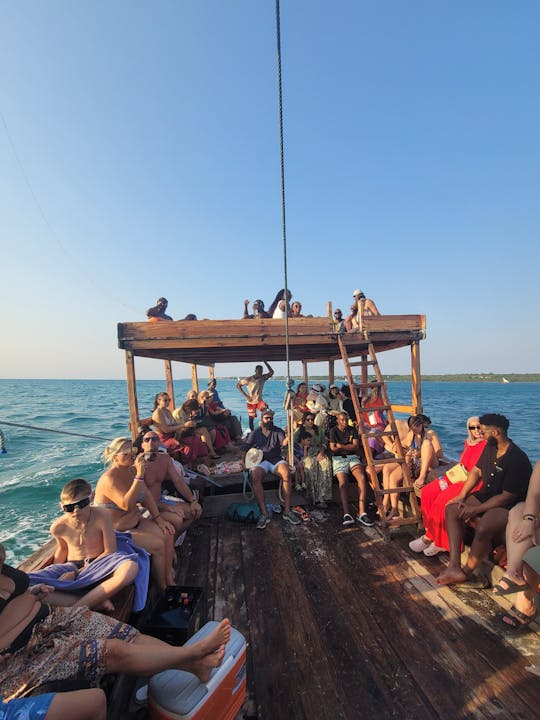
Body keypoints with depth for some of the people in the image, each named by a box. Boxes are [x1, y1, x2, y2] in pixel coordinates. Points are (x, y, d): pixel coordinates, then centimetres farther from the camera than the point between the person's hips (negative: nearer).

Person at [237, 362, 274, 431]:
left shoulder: (263, 378, -6)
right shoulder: (249, 379, -15)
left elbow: (271, 372, -9)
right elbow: (238, 385, -8)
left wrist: (265, 362, -17)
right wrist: (245, 395, -13)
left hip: (259, 401, 2)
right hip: (251, 402, -2)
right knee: (251, 419, 8)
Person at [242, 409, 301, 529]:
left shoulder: (278, 431, 12)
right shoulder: (254, 433, 15)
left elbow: (284, 443, -6)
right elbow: (245, 449, 13)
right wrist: (245, 461, -5)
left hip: (276, 460, 0)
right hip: (260, 461, 0)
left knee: (286, 474, -32)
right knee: (255, 477, -33)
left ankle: (287, 511, -23)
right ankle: (264, 513, -27)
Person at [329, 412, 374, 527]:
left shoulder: (352, 430, 14)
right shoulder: (333, 431, 7)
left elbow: (356, 446, 2)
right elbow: (333, 448, -2)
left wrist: (341, 446, -8)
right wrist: (349, 446, -6)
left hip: (352, 457, 2)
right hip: (338, 458, -2)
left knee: (362, 477, -27)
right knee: (342, 482, -28)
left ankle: (362, 512, -29)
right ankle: (346, 514, -33)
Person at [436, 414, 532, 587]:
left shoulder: (517, 460, -23)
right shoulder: (490, 448, 1)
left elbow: (507, 497, -22)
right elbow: (476, 471, 10)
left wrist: (476, 510, -18)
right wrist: (462, 496, 0)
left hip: (510, 506, -8)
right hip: (487, 495, 9)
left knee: (483, 528, -33)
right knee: (452, 509, -9)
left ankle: (467, 572, -7)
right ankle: (454, 566, -12)